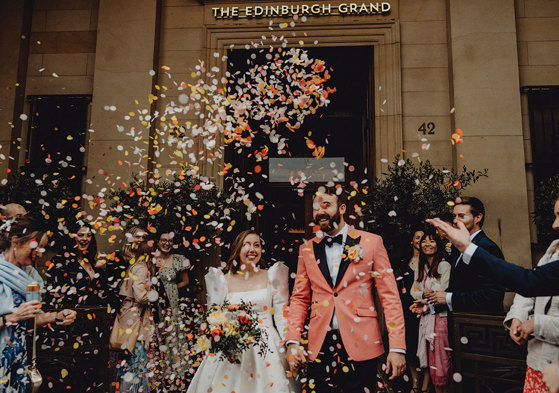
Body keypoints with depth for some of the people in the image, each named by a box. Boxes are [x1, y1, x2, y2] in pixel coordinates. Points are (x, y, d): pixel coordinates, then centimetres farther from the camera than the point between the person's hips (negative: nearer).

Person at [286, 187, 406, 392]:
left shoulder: (372, 242, 0)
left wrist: (397, 347, -8)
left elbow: (390, 297, -2)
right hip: (319, 347, 2)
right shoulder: (307, 249, 8)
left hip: (361, 345, -2)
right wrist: (293, 341, -1)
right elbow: (299, 298, 10)